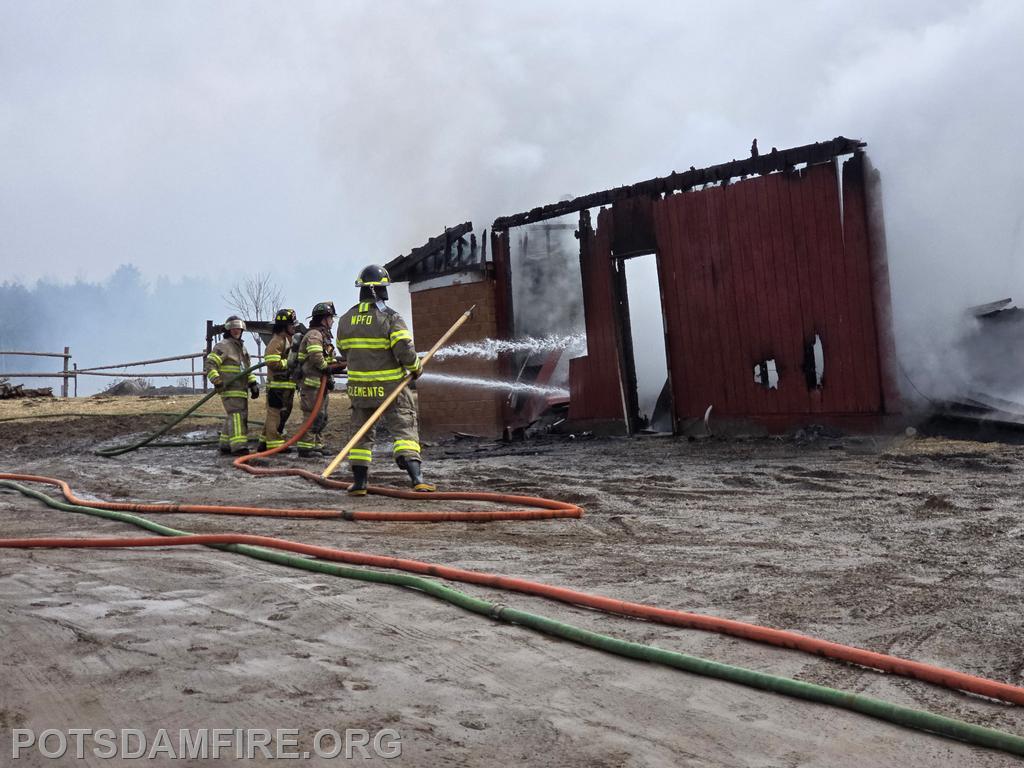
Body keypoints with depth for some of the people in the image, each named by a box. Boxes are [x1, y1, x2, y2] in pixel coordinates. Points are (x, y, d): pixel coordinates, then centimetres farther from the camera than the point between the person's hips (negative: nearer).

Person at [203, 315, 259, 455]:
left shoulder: (242, 347, 22)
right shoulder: (223, 346, -6)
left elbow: (248, 369, 28)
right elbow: (209, 364, -14)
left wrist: (253, 383, 17)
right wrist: (216, 380, -26)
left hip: (241, 390, 9)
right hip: (229, 390, -9)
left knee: (242, 416, 11)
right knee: (236, 415, -18)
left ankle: (226, 445, 19)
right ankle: (238, 446, -24)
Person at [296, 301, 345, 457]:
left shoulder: (324, 336, 22)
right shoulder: (314, 334, -12)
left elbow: (329, 360, 22)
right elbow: (316, 357, -28)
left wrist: (340, 364, 3)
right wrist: (326, 368, -13)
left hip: (321, 384, 11)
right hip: (312, 384, -11)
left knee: (321, 418, 14)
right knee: (313, 416, -11)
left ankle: (317, 446, 20)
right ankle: (305, 447, -9)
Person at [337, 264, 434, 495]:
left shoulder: (346, 320, 3)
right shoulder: (391, 318, -13)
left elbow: (344, 353, 12)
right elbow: (406, 352, -19)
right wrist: (416, 368, 0)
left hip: (359, 388, 4)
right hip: (390, 387, -4)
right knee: (404, 429, -2)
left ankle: (359, 481, 17)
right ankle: (417, 478, -13)